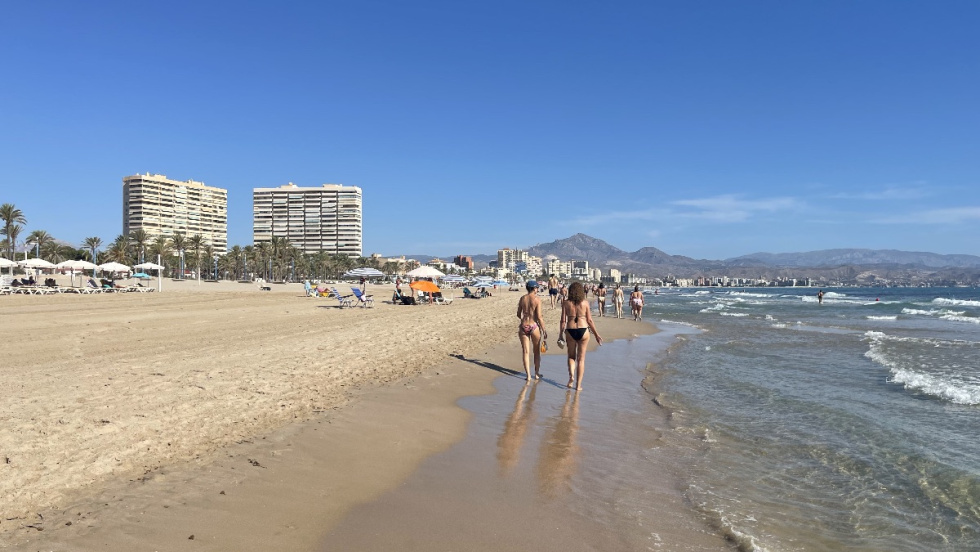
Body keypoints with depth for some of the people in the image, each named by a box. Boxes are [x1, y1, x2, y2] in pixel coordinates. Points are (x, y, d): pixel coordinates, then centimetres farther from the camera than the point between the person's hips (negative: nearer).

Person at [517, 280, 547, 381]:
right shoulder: (537, 300, -9)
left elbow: (518, 314, 10)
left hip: (523, 326, 3)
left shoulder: (522, 298, 3)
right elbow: (539, 317, -11)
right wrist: (544, 329, -2)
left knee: (526, 352, 7)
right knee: (537, 351, 15)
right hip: (534, 326, -3)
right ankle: (537, 373, 24)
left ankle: (528, 375, 6)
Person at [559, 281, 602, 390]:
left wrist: (561, 335, 6)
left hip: (570, 331, 0)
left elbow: (563, 321, -2)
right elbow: (589, 321, 0)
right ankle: (578, 385, 11)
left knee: (571, 356, 22)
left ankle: (571, 375, -1)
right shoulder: (585, 302, -2)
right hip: (583, 330, 0)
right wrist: (596, 335, 9)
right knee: (581, 359, 10)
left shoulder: (566, 303, -2)